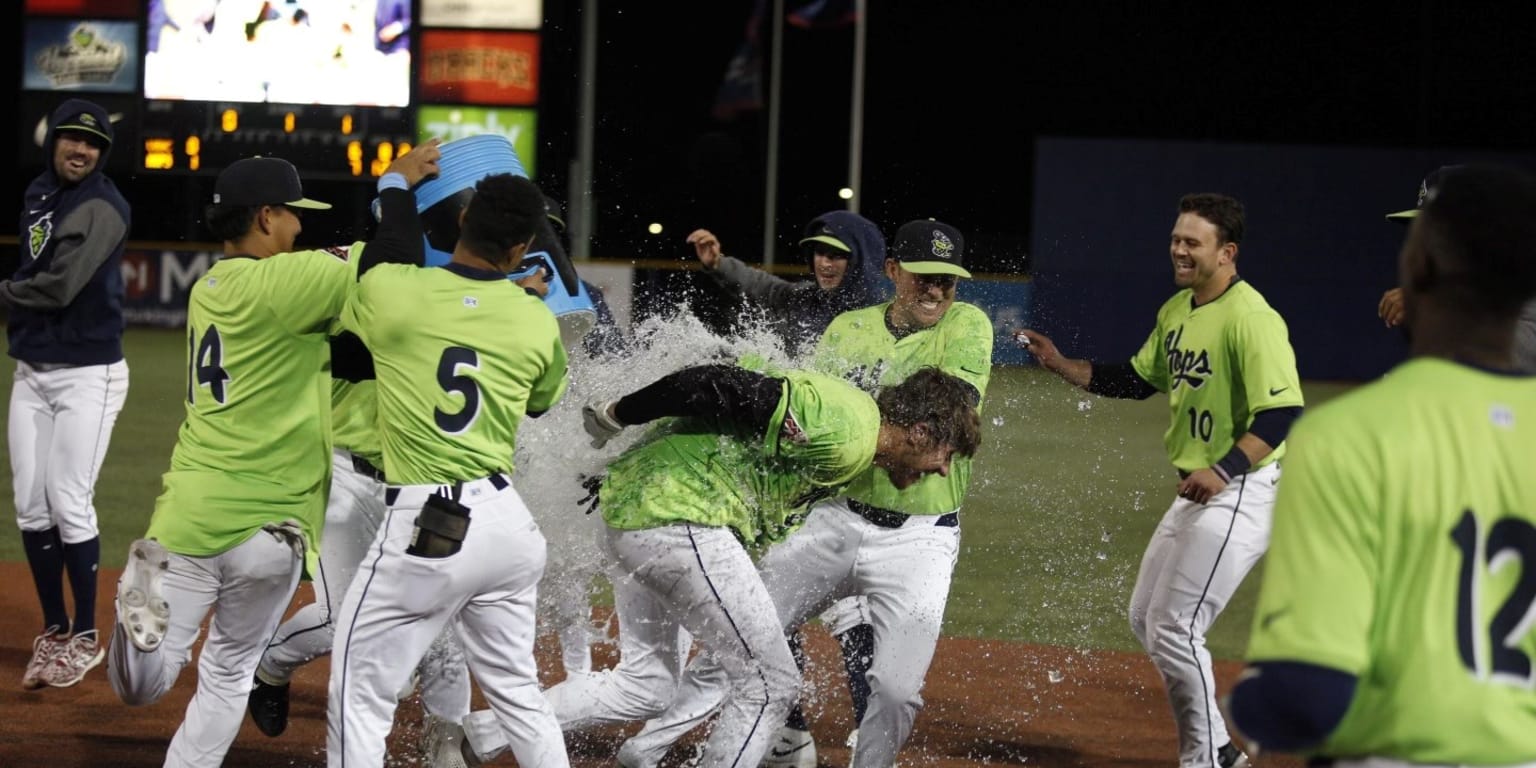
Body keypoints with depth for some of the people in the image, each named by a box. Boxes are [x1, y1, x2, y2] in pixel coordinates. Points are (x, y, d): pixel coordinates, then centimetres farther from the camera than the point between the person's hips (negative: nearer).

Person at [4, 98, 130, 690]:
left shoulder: (101, 208, -14)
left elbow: (59, 287, -21)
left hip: (87, 374, -7)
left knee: (68, 503, -7)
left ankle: (85, 638, 6)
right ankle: (53, 633, 17)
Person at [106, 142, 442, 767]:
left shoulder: (211, 288, 14)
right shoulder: (278, 282, -10)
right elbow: (395, 266, -15)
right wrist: (397, 184, 1)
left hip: (189, 513, 5)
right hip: (265, 524, -5)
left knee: (152, 674, 4)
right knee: (230, 674, 15)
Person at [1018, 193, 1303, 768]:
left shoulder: (1250, 319, -21)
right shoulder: (1176, 310, 9)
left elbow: (1284, 413, -27)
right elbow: (1137, 380, 20)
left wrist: (1224, 470, -37)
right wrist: (1061, 365, 9)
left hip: (1241, 490, -10)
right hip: (1196, 490, 11)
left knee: (1174, 629, -10)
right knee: (1146, 619, 17)